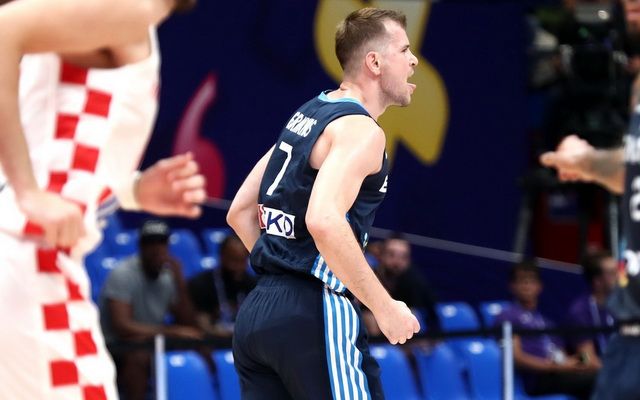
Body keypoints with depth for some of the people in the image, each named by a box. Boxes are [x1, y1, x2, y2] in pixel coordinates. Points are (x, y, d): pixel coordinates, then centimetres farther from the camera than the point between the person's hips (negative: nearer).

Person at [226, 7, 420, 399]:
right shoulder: (361, 129, -11)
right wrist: (384, 307, -20)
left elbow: (240, 211, 21)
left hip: (256, 310, 9)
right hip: (313, 315, -9)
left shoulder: (307, 114, 17)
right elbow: (324, 221, -27)